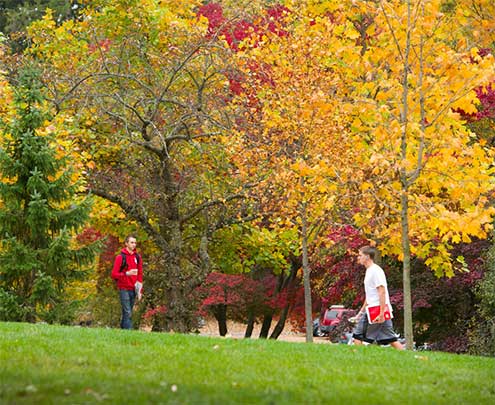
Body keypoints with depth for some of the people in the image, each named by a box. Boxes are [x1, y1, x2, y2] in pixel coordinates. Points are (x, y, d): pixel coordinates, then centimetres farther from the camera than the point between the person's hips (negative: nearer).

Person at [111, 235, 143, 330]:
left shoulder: (137, 257, 11)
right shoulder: (120, 257, -5)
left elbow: (140, 274, 16)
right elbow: (114, 274, -7)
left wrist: (139, 290, 10)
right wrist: (127, 273, -21)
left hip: (133, 290, 5)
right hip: (124, 289, -5)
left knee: (127, 313, 10)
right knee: (128, 313, -12)